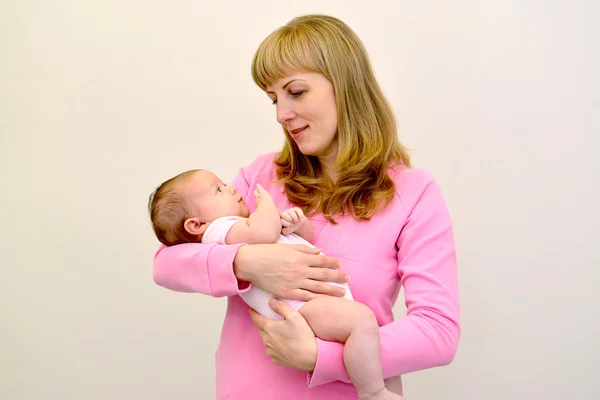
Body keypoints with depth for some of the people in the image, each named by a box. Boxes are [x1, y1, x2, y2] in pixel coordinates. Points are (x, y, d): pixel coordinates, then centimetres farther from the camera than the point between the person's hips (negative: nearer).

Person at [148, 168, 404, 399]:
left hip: (328, 292, 11)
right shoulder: (219, 229, -1)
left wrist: (297, 222, 8)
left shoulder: (243, 224, 30)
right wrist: (266, 202, 0)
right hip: (301, 301, -11)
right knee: (361, 319, -30)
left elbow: (309, 235, 33)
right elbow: (264, 232, -23)